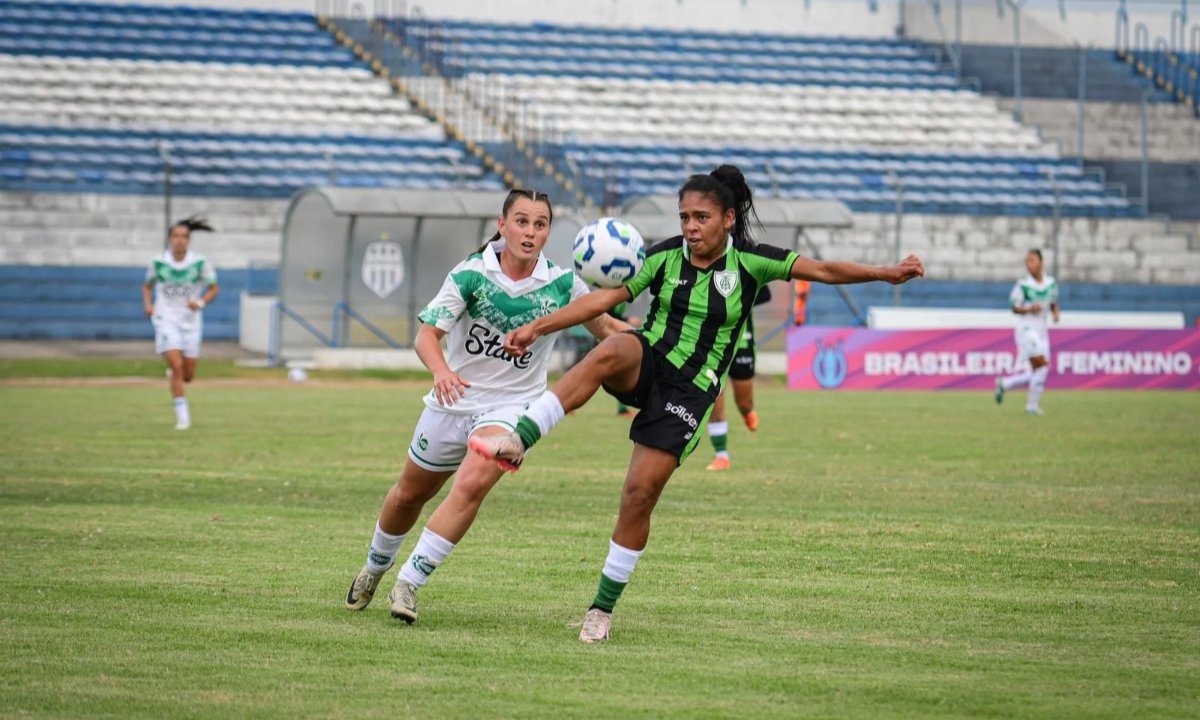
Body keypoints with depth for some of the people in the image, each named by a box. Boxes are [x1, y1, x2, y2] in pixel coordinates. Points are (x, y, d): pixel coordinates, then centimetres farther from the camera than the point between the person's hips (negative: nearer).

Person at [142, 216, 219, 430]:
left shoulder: (199, 263, -6)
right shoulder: (158, 263, -4)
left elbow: (214, 288, 3)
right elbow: (147, 286, 12)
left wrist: (201, 302, -15)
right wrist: (148, 304, -6)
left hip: (191, 321, 2)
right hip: (166, 319, -2)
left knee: (188, 376, 6)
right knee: (176, 366, -19)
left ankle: (172, 373, 44)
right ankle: (182, 414, -11)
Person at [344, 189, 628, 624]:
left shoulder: (562, 285, -9)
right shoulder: (471, 274, -13)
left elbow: (603, 327, 3)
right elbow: (427, 334, -20)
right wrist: (441, 371, -42)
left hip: (511, 406, -1)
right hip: (454, 399, 1)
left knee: (472, 483, -28)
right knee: (409, 494, 16)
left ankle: (408, 584, -19)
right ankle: (374, 569, 46)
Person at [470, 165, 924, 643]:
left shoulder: (749, 263, -6)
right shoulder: (665, 257, -3)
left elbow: (823, 271, -9)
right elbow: (605, 298, -6)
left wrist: (887, 274, -20)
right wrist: (537, 327, -14)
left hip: (689, 393, -1)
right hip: (646, 365, 1)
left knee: (640, 493, -9)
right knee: (610, 352, -35)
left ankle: (603, 608, 7)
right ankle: (517, 443, -45)